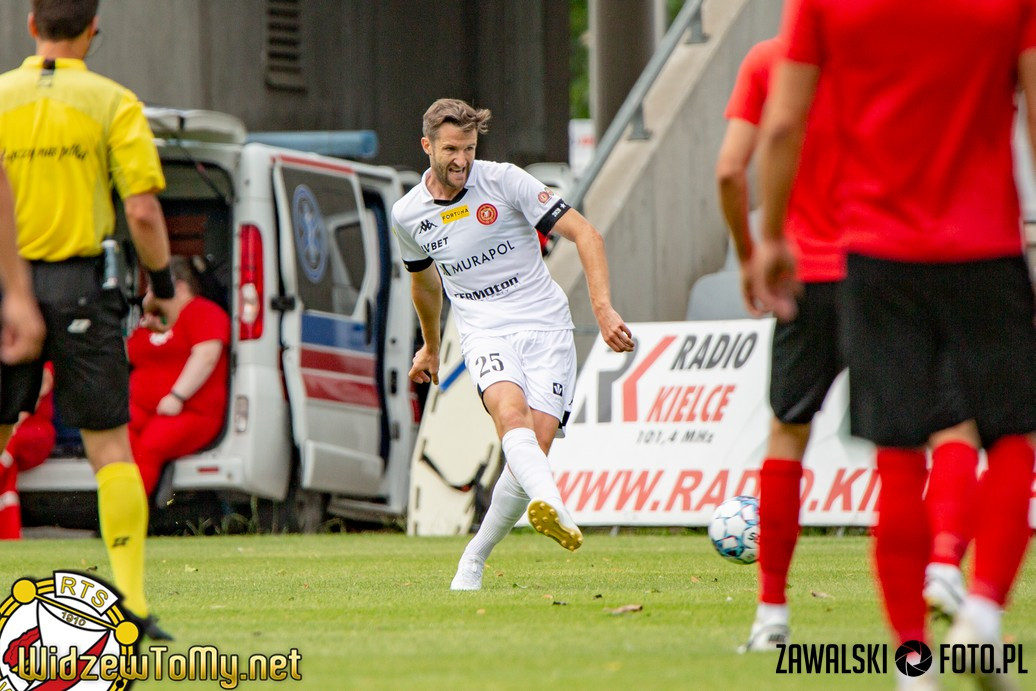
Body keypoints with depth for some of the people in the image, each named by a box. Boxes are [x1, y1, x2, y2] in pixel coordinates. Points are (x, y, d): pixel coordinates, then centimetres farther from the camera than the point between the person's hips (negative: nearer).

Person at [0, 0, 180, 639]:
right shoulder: (112, 104, -3)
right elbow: (143, 209, -8)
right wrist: (163, 287, 5)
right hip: (82, 286, -2)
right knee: (111, 448, 2)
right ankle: (131, 601, -3)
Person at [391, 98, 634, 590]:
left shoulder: (505, 181, -7)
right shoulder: (407, 214, 5)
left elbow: (584, 233, -7)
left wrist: (603, 308, -19)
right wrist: (430, 346, 39)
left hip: (545, 327, -1)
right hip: (485, 333, 1)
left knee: (535, 444, -15)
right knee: (510, 412, -31)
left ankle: (474, 560, 2)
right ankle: (552, 508, -58)